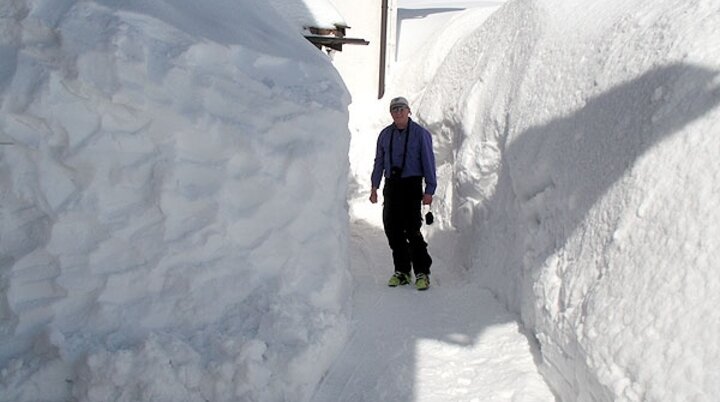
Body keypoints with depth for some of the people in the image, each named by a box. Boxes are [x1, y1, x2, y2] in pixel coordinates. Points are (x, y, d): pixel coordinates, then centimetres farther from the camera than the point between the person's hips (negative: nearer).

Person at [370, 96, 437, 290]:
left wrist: (429, 189, -8)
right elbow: (379, 161, 18)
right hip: (391, 185, 5)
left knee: (412, 229, -10)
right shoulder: (385, 134, 12)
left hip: (412, 185, -5)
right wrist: (374, 186, 10)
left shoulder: (420, 133, 0)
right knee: (392, 228, 3)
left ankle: (422, 272, 0)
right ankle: (402, 271, 15)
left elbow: (428, 162, -2)